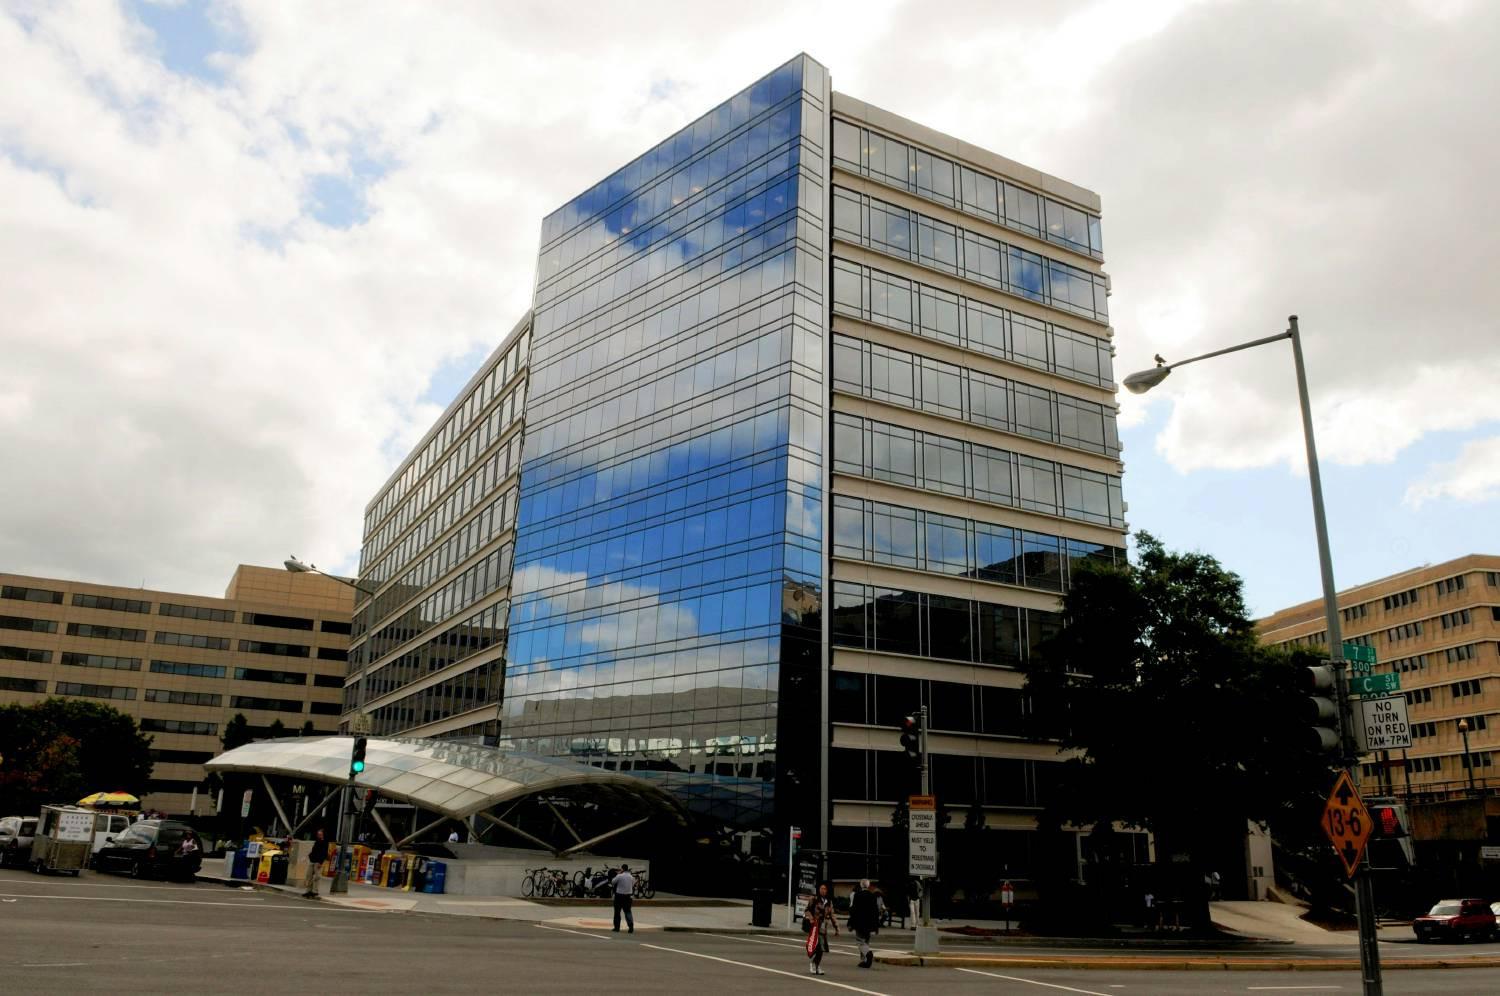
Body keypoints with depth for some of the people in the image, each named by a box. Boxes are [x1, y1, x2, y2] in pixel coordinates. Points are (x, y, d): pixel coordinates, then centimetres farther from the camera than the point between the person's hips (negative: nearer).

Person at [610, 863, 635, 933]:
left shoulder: (619, 876, -13)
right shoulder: (632, 877, 2)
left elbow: (612, 882, 0)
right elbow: (633, 885, 13)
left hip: (619, 895, -4)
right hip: (628, 896, 4)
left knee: (617, 912, 9)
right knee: (628, 911, 9)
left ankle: (617, 928, 12)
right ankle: (631, 926, -7)